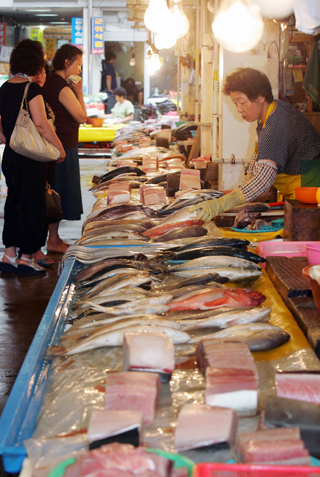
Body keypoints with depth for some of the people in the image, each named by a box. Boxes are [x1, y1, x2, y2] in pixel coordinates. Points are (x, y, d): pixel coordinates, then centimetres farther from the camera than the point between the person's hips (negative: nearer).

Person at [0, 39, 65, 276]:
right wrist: (59, 147, -12)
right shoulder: (32, 88, -17)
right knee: (31, 205, 3)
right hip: (30, 159, -8)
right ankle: (26, 258, 10)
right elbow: (41, 124, -21)